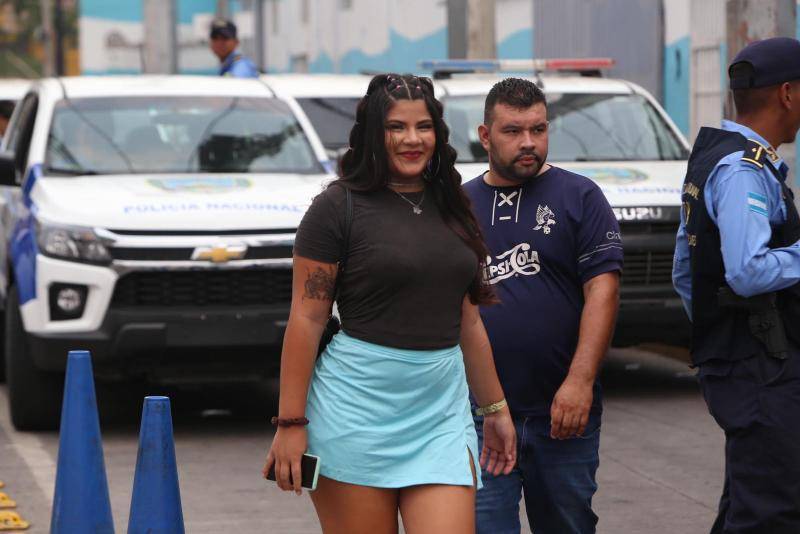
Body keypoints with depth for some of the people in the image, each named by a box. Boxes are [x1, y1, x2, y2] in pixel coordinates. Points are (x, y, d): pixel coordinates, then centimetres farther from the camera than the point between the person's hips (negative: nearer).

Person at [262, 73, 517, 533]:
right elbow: (306, 320, -7)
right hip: (358, 404, -5)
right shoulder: (338, 207, -3)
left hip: (440, 409, 5)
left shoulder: (451, 209, 14)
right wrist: (291, 423, -12)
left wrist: (496, 408, 21)